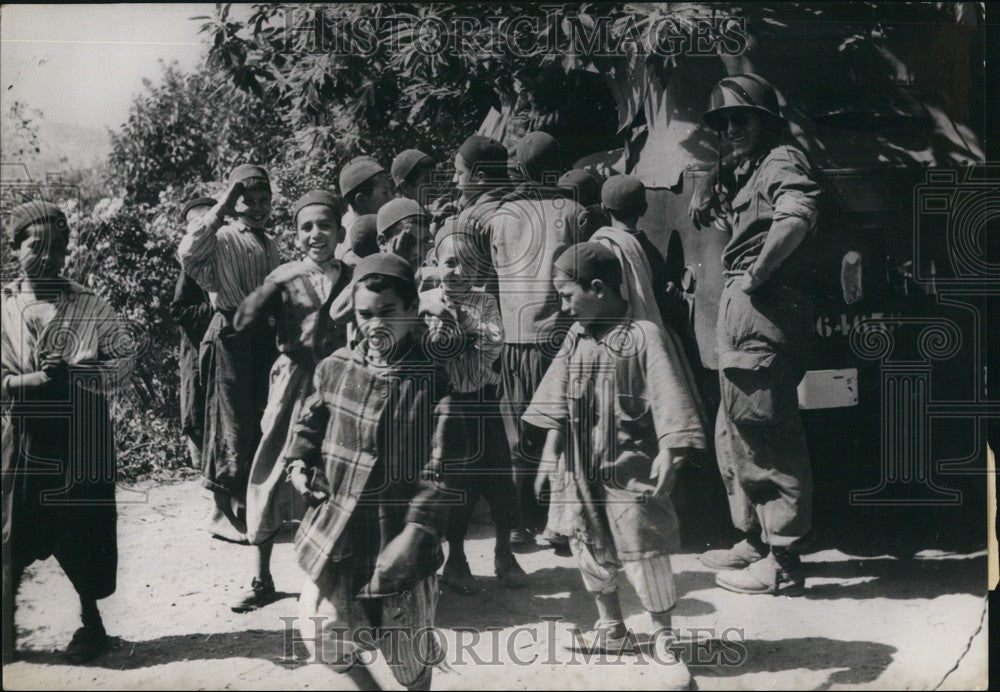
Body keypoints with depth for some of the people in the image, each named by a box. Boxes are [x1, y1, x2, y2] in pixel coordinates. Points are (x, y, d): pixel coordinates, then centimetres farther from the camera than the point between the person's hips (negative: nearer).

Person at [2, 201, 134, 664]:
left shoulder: (89, 306, 4)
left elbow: (122, 361, 1)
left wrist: (74, 374, -15)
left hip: (80, 440, 0)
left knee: (82, 535, 7)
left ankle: (90, 622, 24)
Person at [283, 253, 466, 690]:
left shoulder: (434, 381, -14)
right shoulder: (336, 367, 1)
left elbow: (442, 472, -18)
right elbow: (310, 422, 19)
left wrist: (414, 533, -27)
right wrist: (299, 462, 1)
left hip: (397, 542, -4)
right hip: (334, 529, 4)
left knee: (409, 654, 12)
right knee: (320, 630, 9)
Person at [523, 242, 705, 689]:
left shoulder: (644, 336, -13)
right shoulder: (576, 338, 6)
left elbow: (667, 401, -18)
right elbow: (557, 402, 11)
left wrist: (667, 455, -25)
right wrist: (549, 454, 11)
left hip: (630, 467, -6)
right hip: (580, 468, 6)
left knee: (643, 553, -3)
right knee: (589, 549, 15)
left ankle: (663, 640, 13)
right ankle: (611, 628, 33)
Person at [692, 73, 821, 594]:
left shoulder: (782, 160, -9)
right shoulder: (745, 172, 22)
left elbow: (798, 215, -30)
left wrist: (756, 274, -23)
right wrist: (711, 201, 12)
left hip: (764, 311, -11)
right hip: (741, 315, 11)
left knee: (765, 437, -7)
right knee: (734, 434, 19)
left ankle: (781, 562, -1)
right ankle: (755, 540, 31)